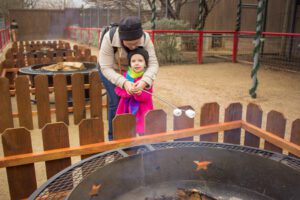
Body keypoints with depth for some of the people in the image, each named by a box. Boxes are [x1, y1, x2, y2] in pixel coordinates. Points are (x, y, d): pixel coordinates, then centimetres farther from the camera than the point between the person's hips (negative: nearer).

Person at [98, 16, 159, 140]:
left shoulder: (145, 38, -30)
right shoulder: (109, 38, -37)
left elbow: (153, 63, -32)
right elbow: (106, 68, -34)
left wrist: (144, 81, -52)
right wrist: (124, 83, -50)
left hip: (131, 70, 3)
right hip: (110, 70, -2)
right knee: (116, 103, -11)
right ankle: (113, 137, 8)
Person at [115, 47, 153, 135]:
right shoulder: (126, 75, -2)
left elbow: (147, 97, -13)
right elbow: (117, 89, -4)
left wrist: (139, 93, -34)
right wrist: (127, 91, -23)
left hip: (142, 110, -2)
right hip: (127, 109, 3)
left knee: (143, 133, 4)